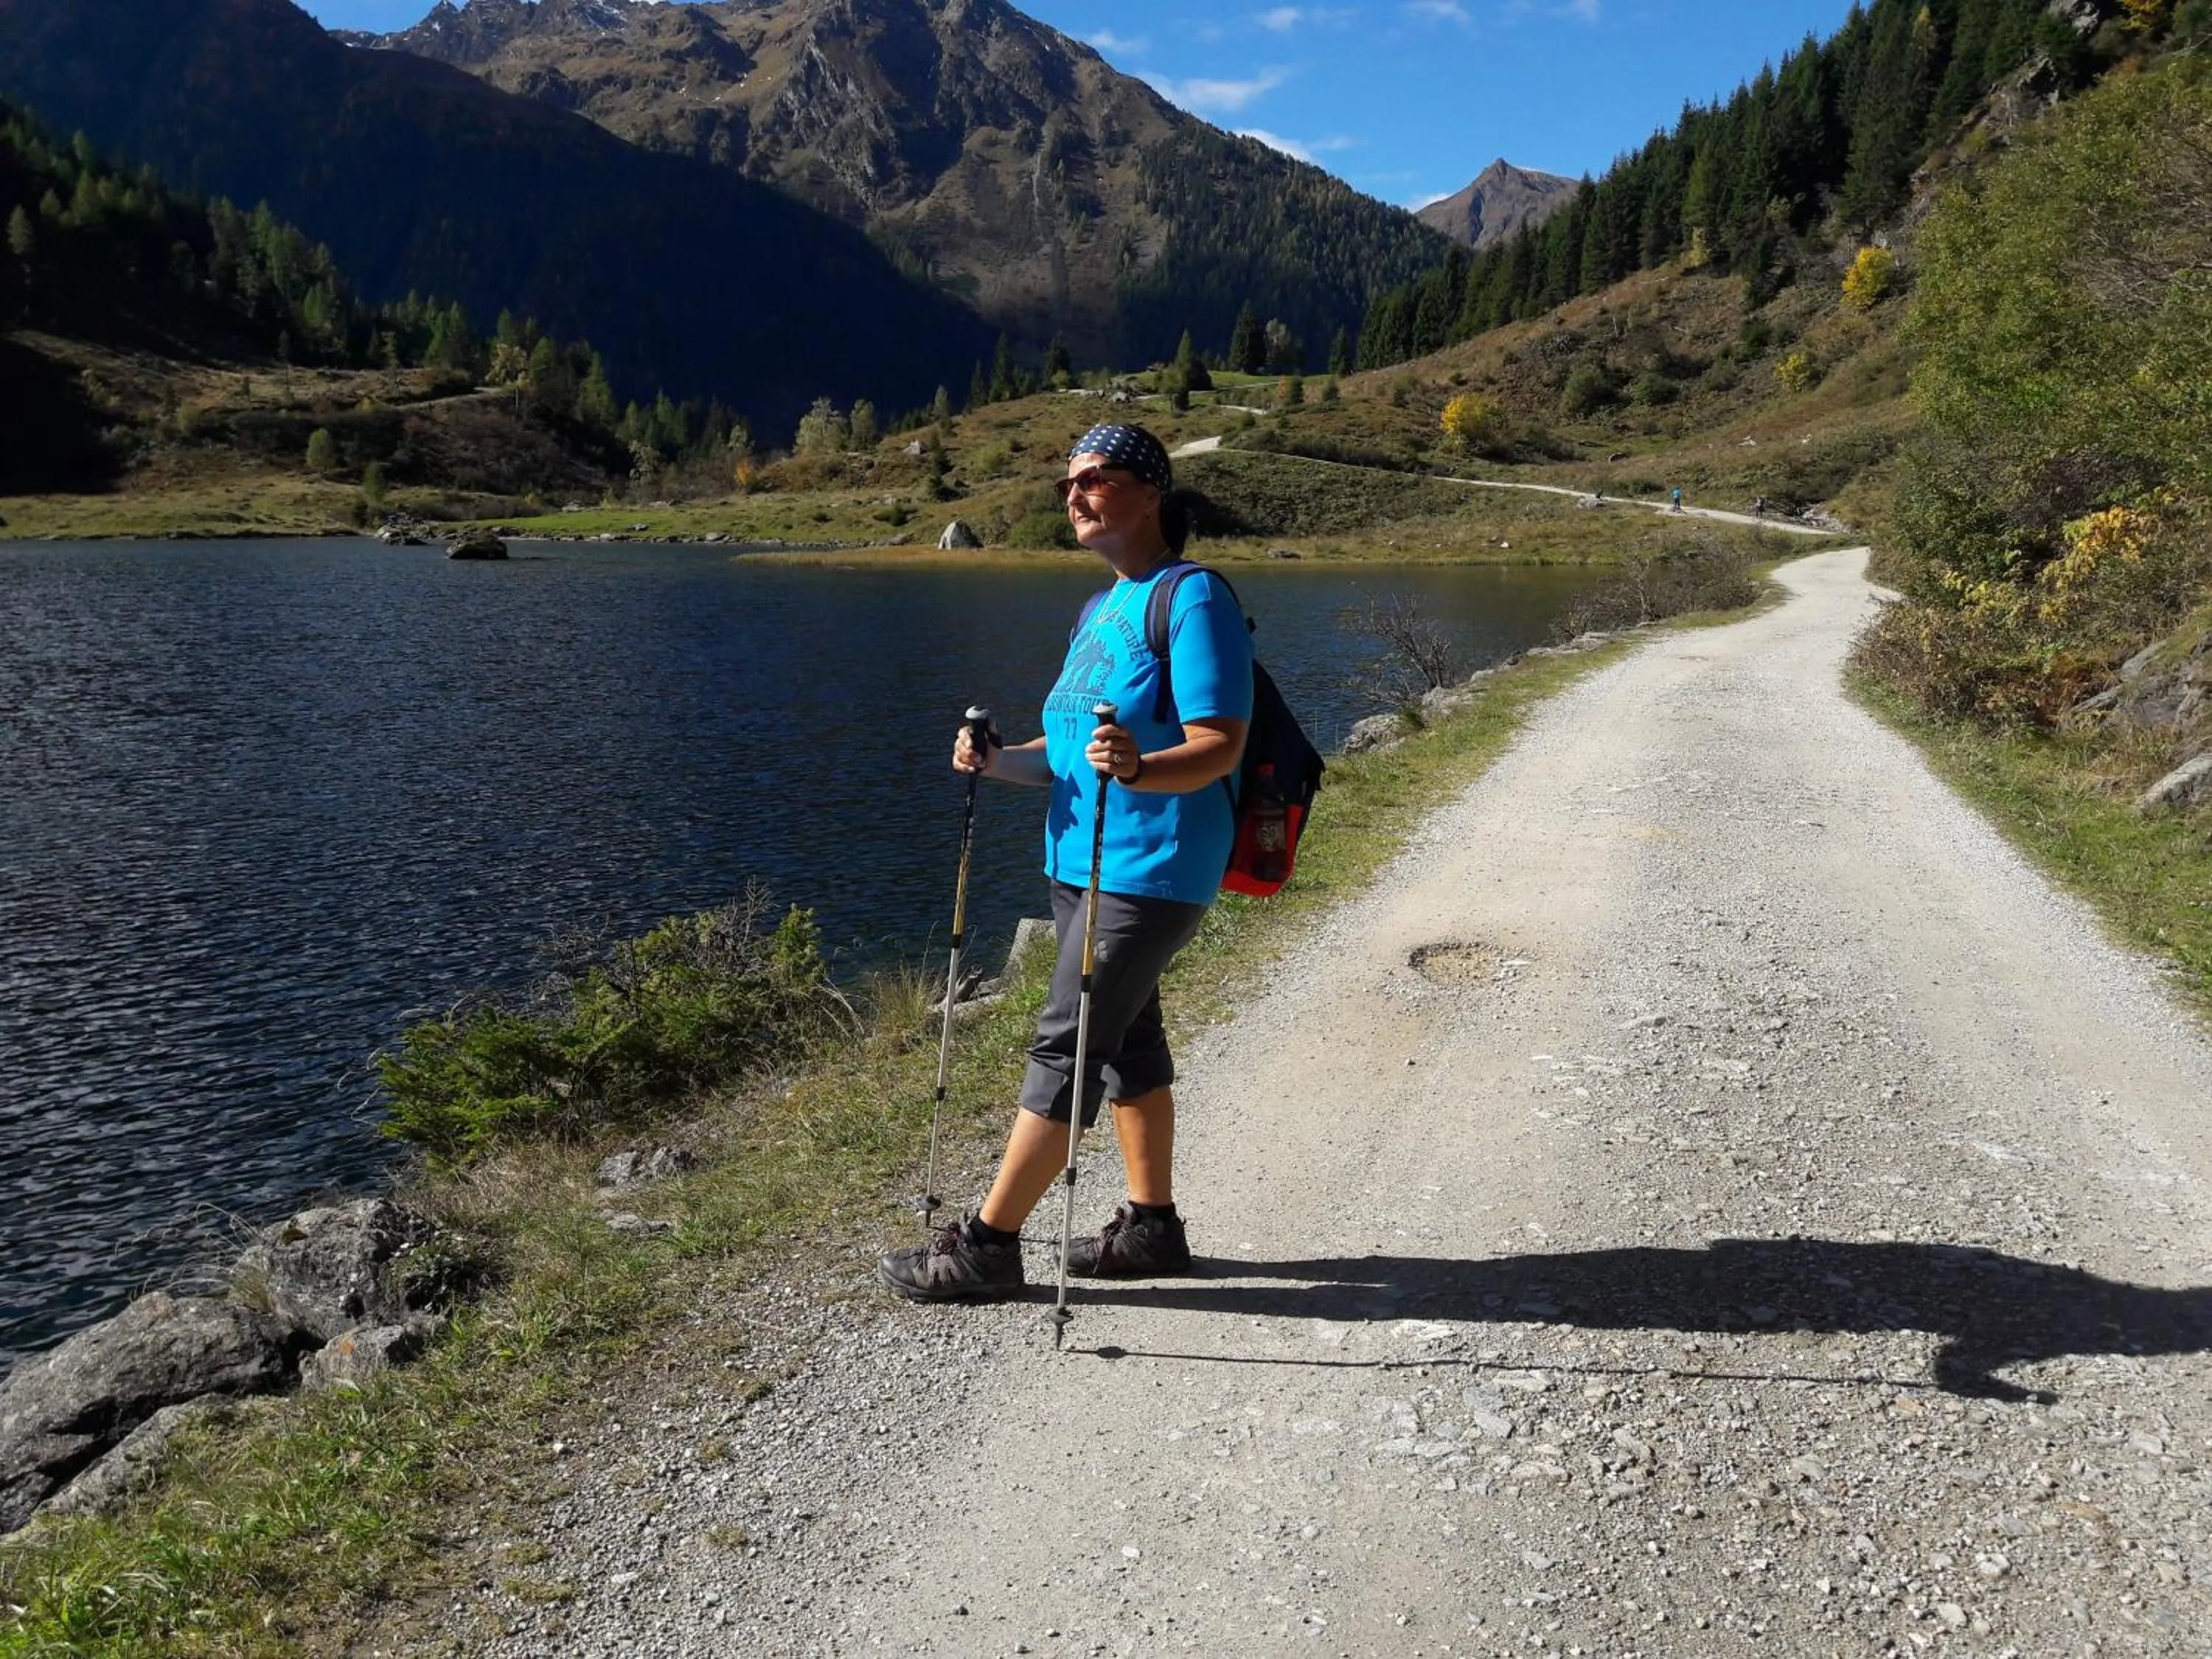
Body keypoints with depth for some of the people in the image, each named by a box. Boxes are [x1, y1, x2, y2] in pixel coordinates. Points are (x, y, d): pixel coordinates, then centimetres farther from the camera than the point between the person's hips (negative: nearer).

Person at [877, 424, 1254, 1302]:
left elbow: (1220, 746, -19)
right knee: (1127, 1037, 14)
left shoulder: (1194, 599, -12)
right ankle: (1151, 1225, 26)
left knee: (1065, 1043, -6)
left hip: (1152, 869, -9)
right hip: (1082, 861, 9)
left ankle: (987, 1243, 2)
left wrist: (1138, 769, -38)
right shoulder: (1102, 608, 17)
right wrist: (999, 760, 0)